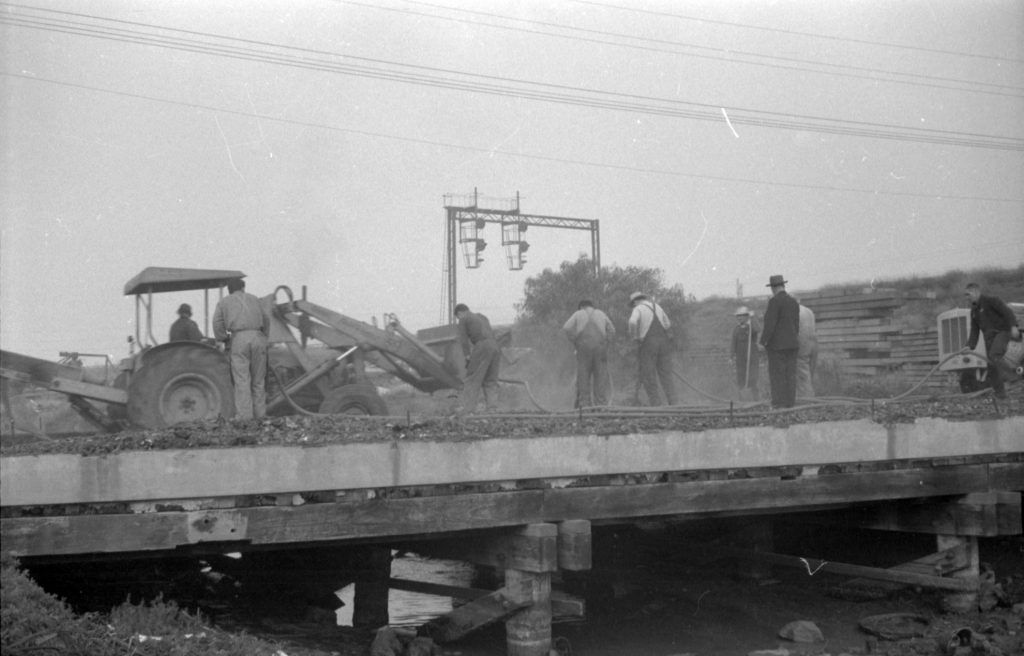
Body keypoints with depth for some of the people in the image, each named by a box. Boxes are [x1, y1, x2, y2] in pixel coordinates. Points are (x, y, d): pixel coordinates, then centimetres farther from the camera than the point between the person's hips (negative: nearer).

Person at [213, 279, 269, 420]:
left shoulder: (224, 302, 16)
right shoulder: (254, 299, 24)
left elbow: (217, 324, 5)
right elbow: (266, 320, 26)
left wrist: (225, 339, 17)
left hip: (239, 339, -2)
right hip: (257, 338, 2)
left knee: (242, 380, -4)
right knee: (258, 381, 9)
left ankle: (244, 417, -10)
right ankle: (260, 416, 10)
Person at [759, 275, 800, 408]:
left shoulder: (774, 301, -13)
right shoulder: (794, 302, 10)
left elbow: (770, 324, -19)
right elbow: (796, 325, 13)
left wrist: (763, 342, -16)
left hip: (777, 343, -7)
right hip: (792, 343, 7)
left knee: (777, 374, -5)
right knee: (790, 373, 5)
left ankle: (779, 401, -9)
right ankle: (790, 401, 3)